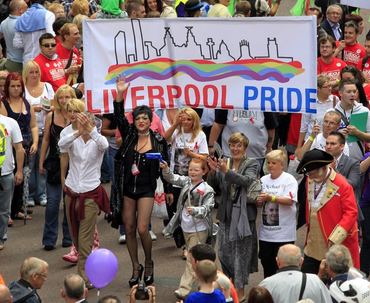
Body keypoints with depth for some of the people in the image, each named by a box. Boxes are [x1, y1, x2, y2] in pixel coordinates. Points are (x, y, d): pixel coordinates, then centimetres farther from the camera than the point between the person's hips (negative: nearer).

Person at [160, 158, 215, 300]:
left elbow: (208, 208, -18)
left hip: (199, 230, -7)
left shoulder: (207, 190, -14)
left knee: (192, 259, -6)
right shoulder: (186, 182, 3)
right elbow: (172, 178, -3)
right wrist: (165, 169, -23)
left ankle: (184, 289, -9)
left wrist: (195, 210, -35)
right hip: (186, 228, 7)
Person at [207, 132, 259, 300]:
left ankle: (240, 290, 8)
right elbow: (213, 185, 8)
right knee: (224, 252, 8)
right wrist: (213, 171, -12)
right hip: (226, 214, 4)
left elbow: (248, 181, -21)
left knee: (241, 252, 0)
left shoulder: (252, 164, -3)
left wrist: (227, 171, -31)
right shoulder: (224, 163, 9)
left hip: (243, 214, -4)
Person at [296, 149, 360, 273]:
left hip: (336, 244, -7)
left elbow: (351, 213, -16)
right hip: (314, 245, 7)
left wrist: (335, 238, -20)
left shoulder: (342, 185, -15)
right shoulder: (310, 181, 6)